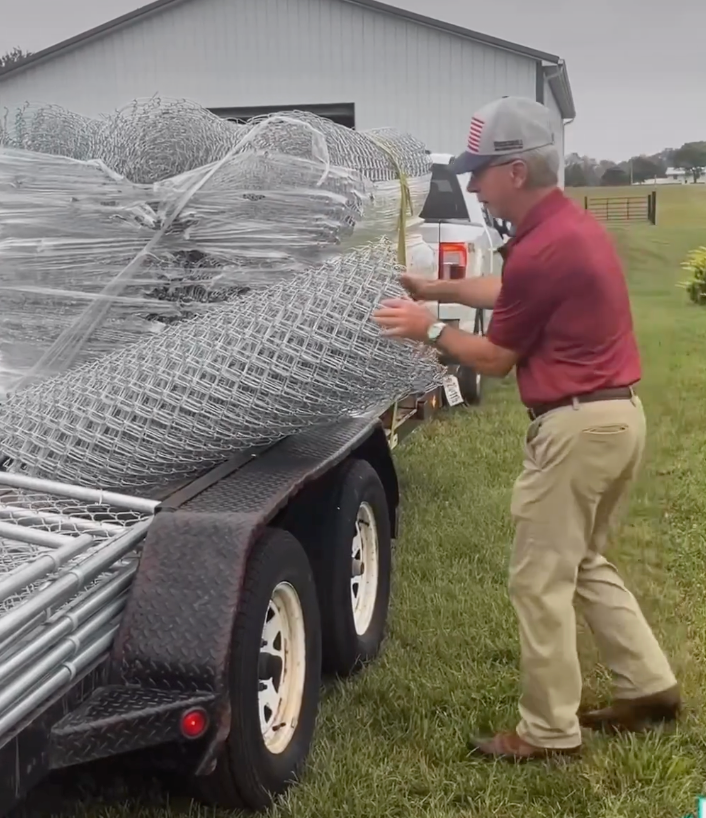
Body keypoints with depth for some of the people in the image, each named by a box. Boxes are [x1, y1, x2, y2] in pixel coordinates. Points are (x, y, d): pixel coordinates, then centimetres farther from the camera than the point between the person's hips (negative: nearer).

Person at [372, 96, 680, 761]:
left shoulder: (540, 249, -21)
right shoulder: (571, 224, 11)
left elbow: (496, 359, -9)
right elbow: (509, 291, 26)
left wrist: (429, 330, 4)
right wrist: (436, 288, 26)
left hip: (577, 425, -10)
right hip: (616, 413, 10)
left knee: (540, 580, 3)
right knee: (582, 564, 22)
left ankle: (549, 730, 15)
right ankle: (649, 686, 30)